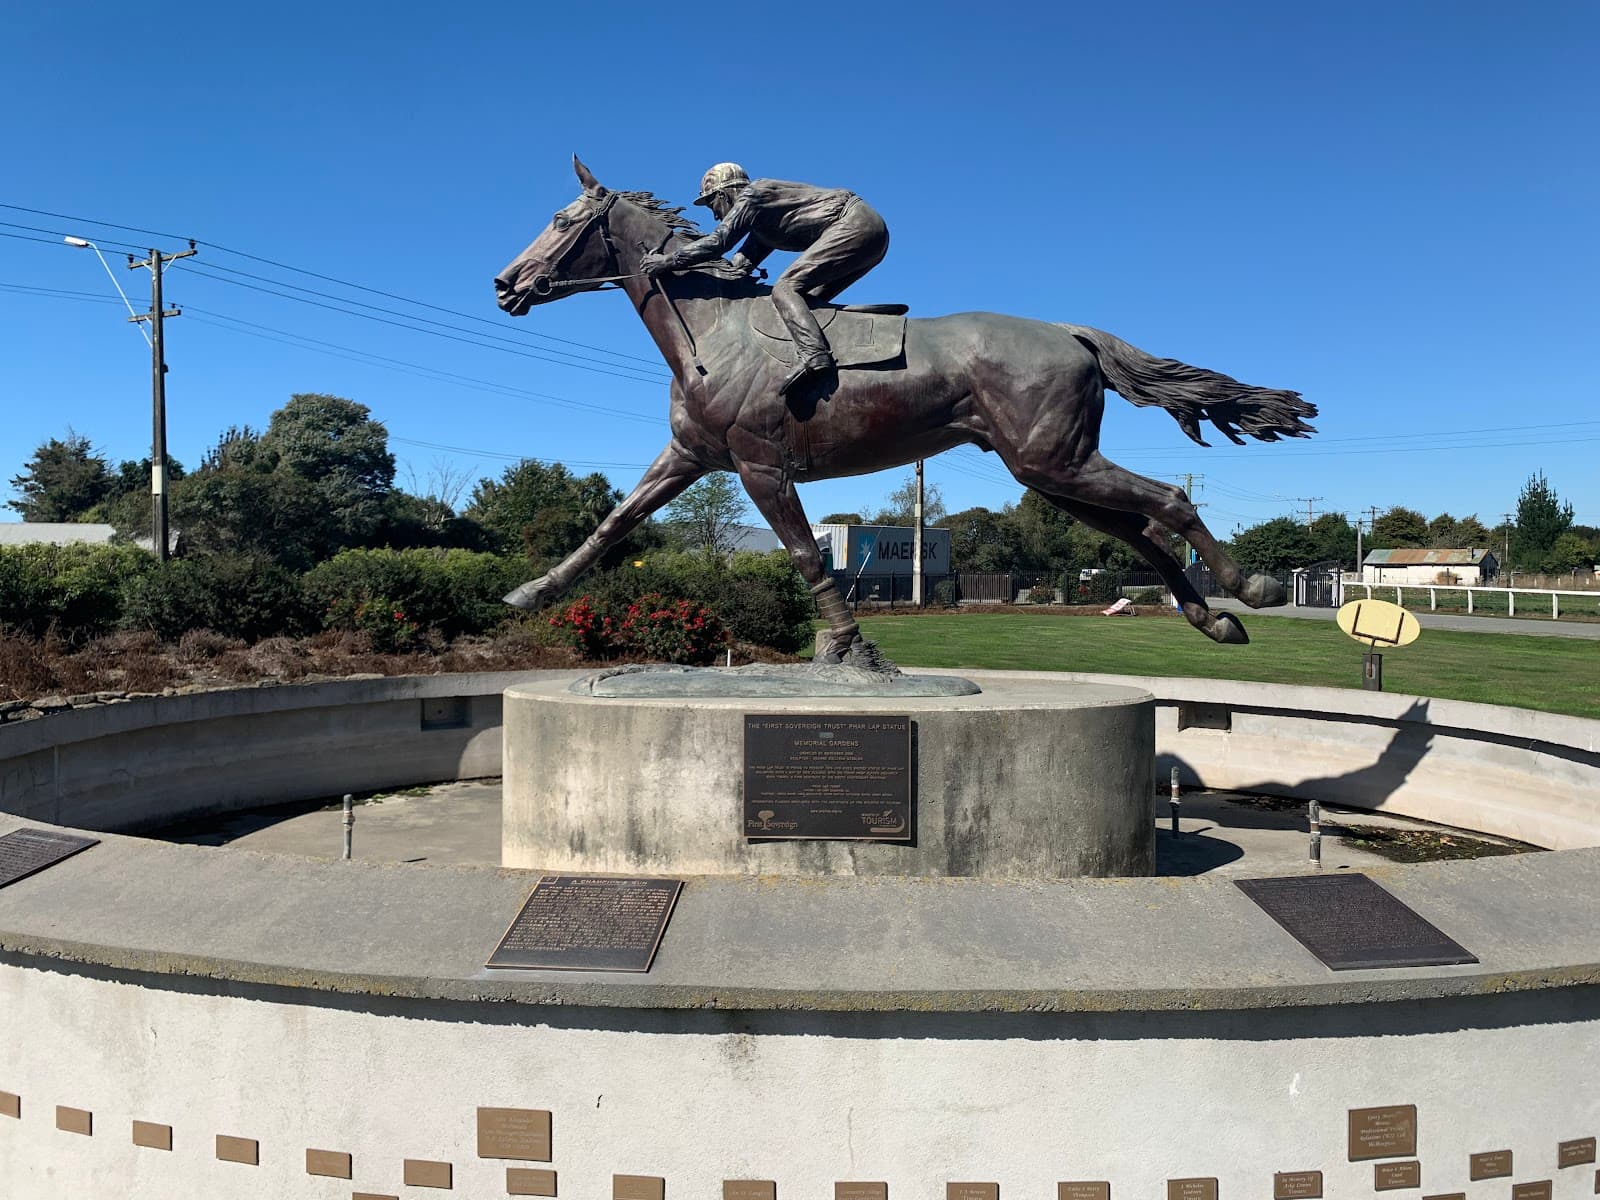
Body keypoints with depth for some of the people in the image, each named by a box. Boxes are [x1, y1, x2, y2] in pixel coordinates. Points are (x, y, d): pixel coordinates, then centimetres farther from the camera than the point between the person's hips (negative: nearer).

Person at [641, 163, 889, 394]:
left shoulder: (752, 195, -2)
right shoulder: (762, 219, 26)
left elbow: (718, 241, -10)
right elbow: (743, 261, 26)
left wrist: (670, 261, -6)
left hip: (854, 226, -10)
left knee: (784, 289, -18)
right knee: (808, 300, 14)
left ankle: (813, 354, -38)